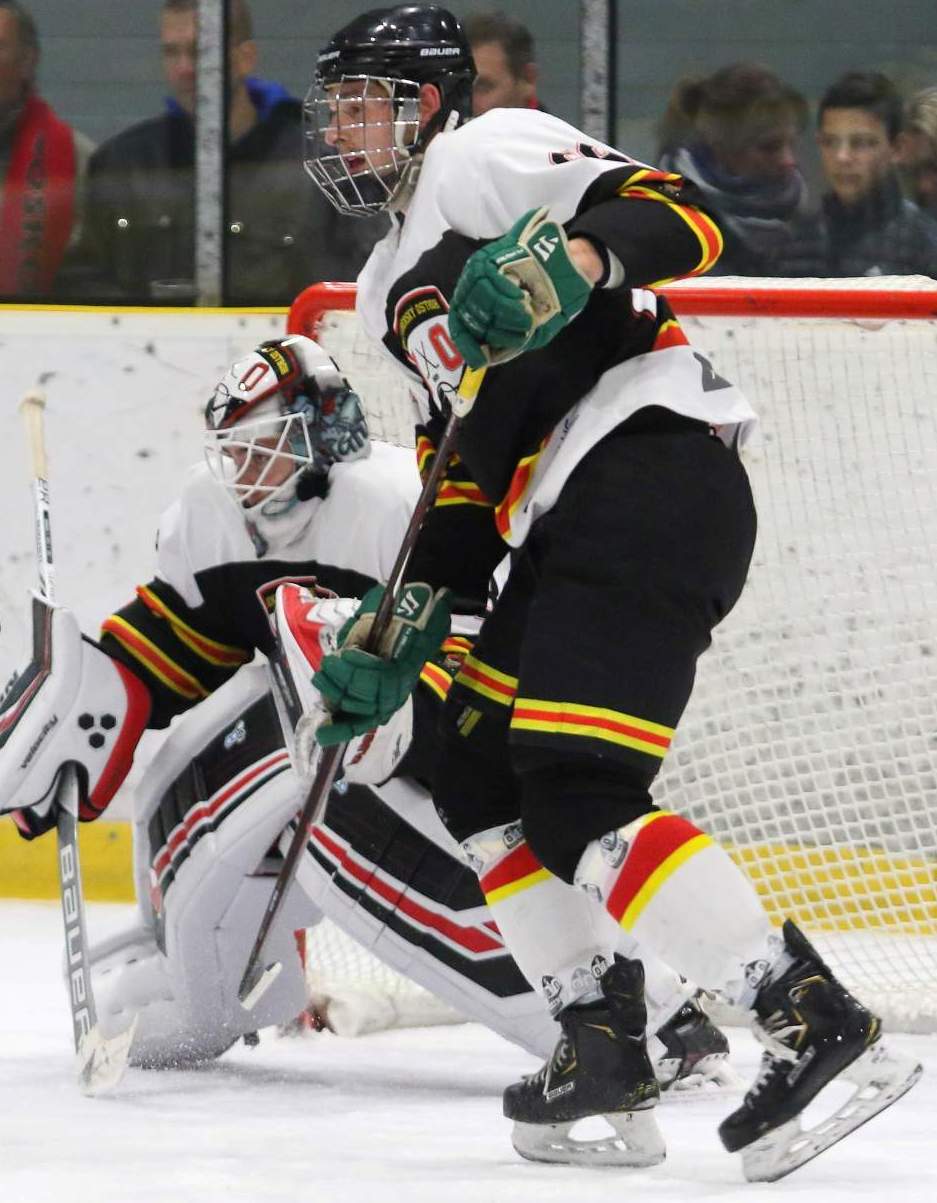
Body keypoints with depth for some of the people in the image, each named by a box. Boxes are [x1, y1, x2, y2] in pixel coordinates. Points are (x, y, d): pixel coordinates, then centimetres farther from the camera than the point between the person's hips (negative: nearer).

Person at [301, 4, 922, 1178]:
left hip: (652, 474, -11)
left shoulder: (486, 156, 1)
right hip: (579, 528, 11)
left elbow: (676, 215, -14)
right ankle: (604, 1056, 11)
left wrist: (569, 258, -32)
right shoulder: (393, 286, 30)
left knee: (576, 798, -19)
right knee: (476, 780, 13)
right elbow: (466, 478, 29)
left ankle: (820, 1028, -25)